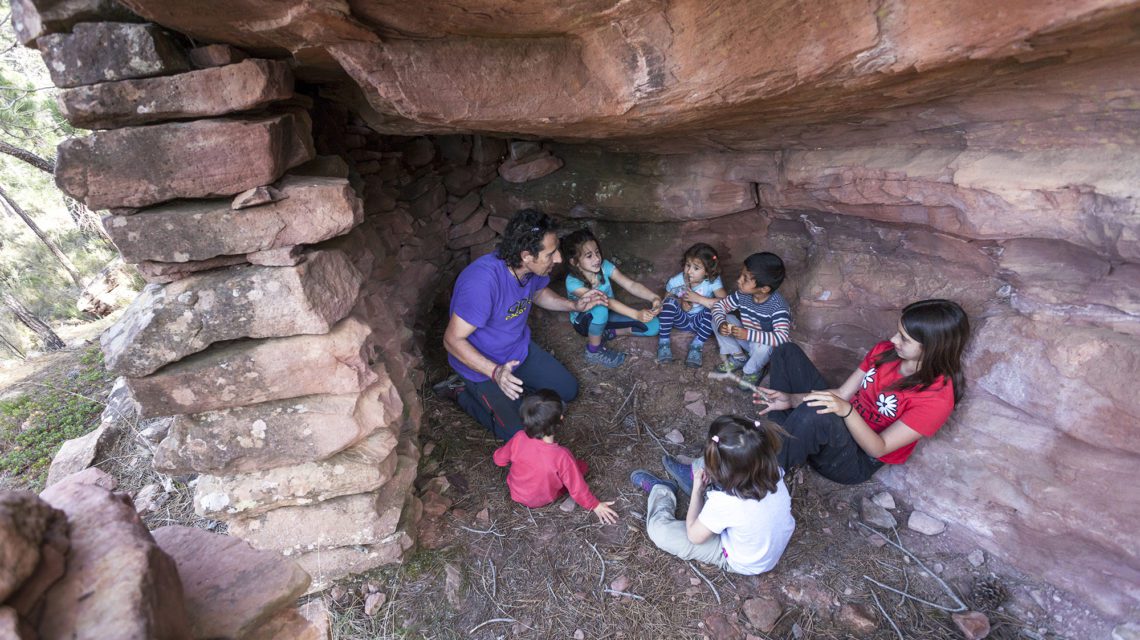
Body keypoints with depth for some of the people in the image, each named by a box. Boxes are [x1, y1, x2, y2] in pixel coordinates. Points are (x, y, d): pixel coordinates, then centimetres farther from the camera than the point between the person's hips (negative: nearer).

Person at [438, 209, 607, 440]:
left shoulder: (533, 267, -14)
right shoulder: (482, 281, -37)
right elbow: (452, 340, -30)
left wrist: (575, 305, -4)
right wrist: (495, 372, -42)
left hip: (521, 349, 7)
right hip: (484, 365, -7)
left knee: (568, 390, 11)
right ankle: (462, 392, 9)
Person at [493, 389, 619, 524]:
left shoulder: (519, 439, -29)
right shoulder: (561, 456, -39)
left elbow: (499, 459, -9)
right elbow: (577, 488, -25)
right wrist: (595, 506, -9)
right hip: (542, 500, -2)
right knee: (581, 465, 4)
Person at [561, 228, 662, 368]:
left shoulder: (604, 266, -20)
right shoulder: (573, 282, -33)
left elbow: (631, 285, -27)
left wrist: (655, 298, -45)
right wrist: (636, 314, -55)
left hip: (606, 315, 5)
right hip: (585, 321, -4)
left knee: (653, 325, -12)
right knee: (600, 308, -42)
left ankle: (608, 333, 3)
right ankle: (594, 351, -16)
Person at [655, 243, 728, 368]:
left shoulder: (713, 281, -20)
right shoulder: (676, 281, -17)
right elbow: (665, 301, -2)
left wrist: (698, 298, -33)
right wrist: (680, 303, -23)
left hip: (699, 321, 0)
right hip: (681, 318, 0)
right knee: (670, 302, -30)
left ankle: (696, 346, -14)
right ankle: (663, 343, -16)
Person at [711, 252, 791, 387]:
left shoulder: (778, 306, -32)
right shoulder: (742, 295, -16)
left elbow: (781, 338, -41)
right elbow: (719, 306, -6)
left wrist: (748, 334, -47)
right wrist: (721, 323, -28)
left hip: (766, 345, -5)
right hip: (747, 339, 5)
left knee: (761, 346, -40)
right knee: (718, 319, -12)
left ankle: (753, 371, -5)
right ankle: (738, 357, 4)